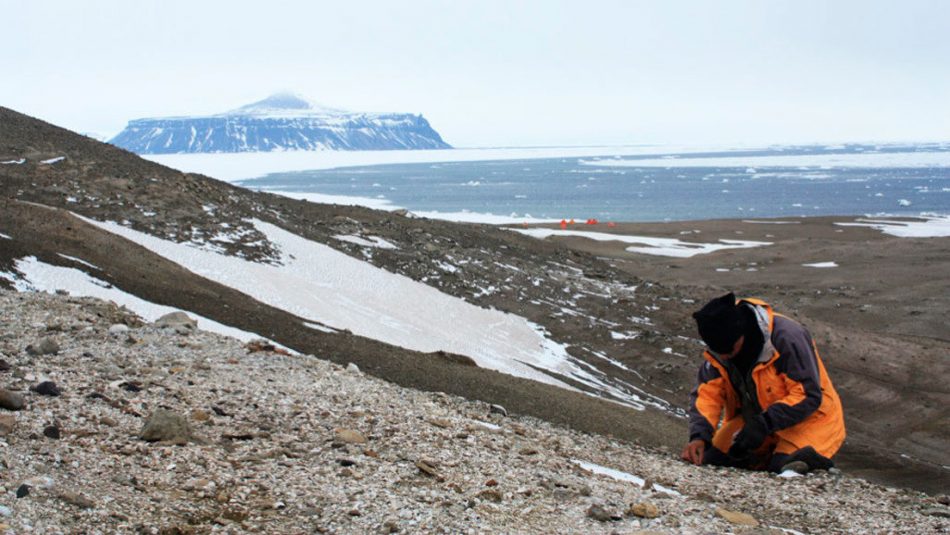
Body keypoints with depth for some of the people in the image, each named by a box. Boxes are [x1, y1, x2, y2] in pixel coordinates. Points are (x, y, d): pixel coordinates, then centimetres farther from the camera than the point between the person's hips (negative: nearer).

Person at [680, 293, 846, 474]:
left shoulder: (786, 337, -29)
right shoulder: (718, 350, -12)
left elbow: (808, 396, -27)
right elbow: (707, 395, -13)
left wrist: (764, 424, -35)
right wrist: (699, 436, -31)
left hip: (807, 418, -6)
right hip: (753, 419, 6)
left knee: (783, 468, -30)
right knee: (710, 460, -4)